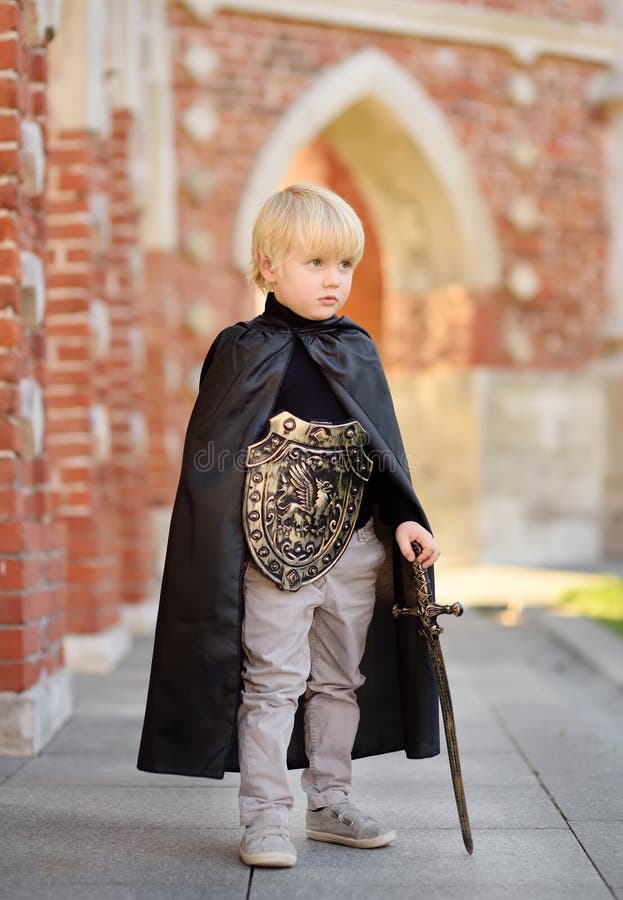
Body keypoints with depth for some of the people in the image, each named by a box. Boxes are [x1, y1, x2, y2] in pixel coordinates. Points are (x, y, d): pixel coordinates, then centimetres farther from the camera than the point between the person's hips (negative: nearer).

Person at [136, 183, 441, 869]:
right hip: (275, 551, -5)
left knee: (342, 680, 13)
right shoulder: (242, 352, -6)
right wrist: (220, 552, -9)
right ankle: (265, 817, 8)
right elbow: (212, 461, -5)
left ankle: (330, 805, 26)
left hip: (356, 549, 5)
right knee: (273, 682, -2)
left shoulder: (358, 351, 8)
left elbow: (385, 452, 11)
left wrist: (402, 520, -1)